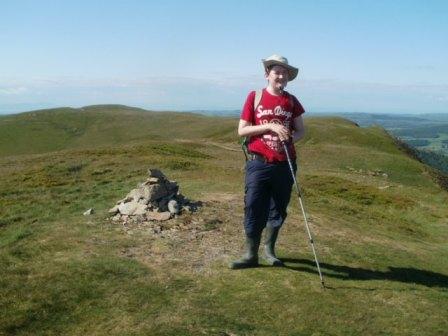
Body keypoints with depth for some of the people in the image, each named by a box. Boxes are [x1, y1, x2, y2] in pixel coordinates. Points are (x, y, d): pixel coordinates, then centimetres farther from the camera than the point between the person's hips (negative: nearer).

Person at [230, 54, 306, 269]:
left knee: (278, 211, 11)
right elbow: (241, 130, -3)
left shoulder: (291, 101, 8)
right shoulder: (255, 97, 0)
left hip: (284, 165, 3)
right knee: (254, 210, -2)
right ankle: (251, 255, 11)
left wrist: (289, 138, -9)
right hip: (258, 164, -3)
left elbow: (300, 131, 13)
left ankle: (269, 250, 29)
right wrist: (269, 126, -14)